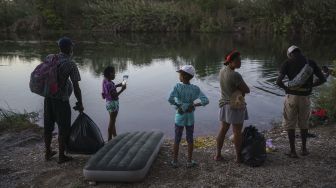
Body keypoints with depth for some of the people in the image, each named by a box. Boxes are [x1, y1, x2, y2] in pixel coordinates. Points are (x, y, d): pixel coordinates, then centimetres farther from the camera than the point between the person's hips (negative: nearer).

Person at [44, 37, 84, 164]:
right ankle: (61, 156, 16)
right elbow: (76, 87, -13)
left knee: (48, 126, 17)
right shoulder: (71, 64, -13)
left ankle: (48, 152, 31)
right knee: (63, 128, 7)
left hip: (48, 97, 6)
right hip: (61, 99, -6)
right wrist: (80, 104, -4)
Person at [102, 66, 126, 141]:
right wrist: (122, 89, -20)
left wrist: (117, 85, 11)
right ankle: (109, 139, 14)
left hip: (108, 102, 9)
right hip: (113, 103, -9)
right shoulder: (109, 84, -26)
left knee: (113, 120, 21)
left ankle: (115, 136, 37)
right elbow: (114, 95, -24)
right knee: (112, 121, 3)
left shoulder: (105, 80, 1)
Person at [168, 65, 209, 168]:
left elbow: (170, 99, -29)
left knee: (177, 140, 12)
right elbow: (205, 101, -17)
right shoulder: (195, 88, -10)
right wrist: (194, 105, -5)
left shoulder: (178, 86, -16)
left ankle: (175, 161, 21)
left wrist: (177, 104, -12)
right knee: (190, 139, 15)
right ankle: (189, 161, 23)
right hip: (190, 117, 1)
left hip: (179, 117, -1)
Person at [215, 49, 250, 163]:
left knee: (223, 130, 16)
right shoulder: (235, 75, -24)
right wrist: (241, 90, 4)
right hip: (236, 106, -8)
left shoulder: (222, 71, 2)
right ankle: (238, 157, 18)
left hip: (224, 105, 8)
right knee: (237, 132, 5)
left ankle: (218, 155, 24)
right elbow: (247, 90, -15)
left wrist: (240, 91, 0)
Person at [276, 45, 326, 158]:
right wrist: (309, 86, 11)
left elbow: (279, 81, -16)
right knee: (304, 123, 21)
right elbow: (322, 79, 5)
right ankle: (304, 149, 29)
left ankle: (293, 151, 14)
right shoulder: (311, 63, 5)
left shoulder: (287, 63, -5)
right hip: (305, 97, 3)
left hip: (292, 96, -3)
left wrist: (286, 88, 1)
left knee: (290, 124, 11)